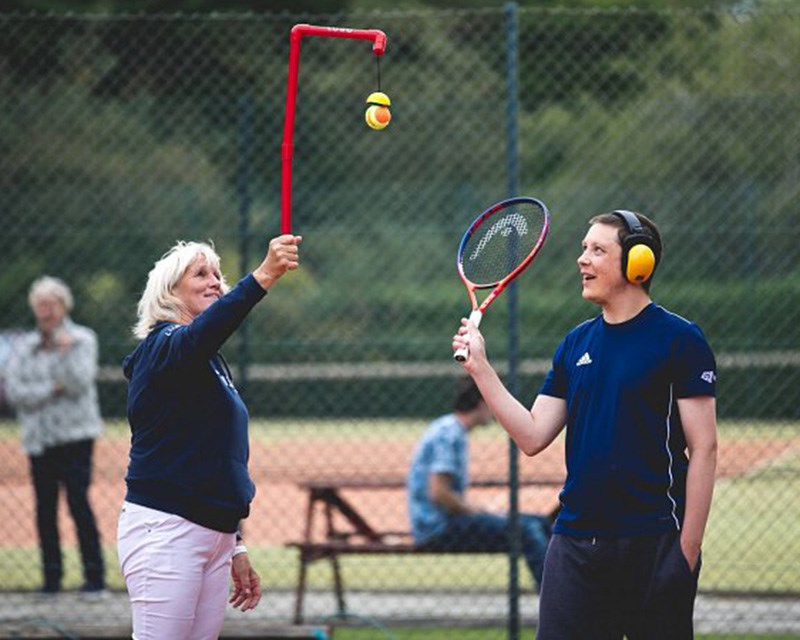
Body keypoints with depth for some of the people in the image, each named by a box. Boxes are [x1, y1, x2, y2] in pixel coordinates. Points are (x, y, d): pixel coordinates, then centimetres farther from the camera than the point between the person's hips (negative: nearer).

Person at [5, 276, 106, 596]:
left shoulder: (82, 340, 3)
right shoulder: (25, 347, 11)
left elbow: (78, 383, -10)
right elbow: (14, 390, -1)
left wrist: (66, 351, -21)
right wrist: (50, 390, -12)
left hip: (75, 435, -4)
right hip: (39, 437, 4)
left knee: (78, 501, -12)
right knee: (45, 509, 4)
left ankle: (95, 576, -9)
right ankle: (52, 577, 11)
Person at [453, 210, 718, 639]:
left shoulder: (679, 340, -4)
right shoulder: (576, 343, 13)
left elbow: (703, 448, -7)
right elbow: (532, 437, 10)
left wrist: (687, 551, -11)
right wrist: (480, 367, 3)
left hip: (654, 544, -5)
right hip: (576, 540, 5)